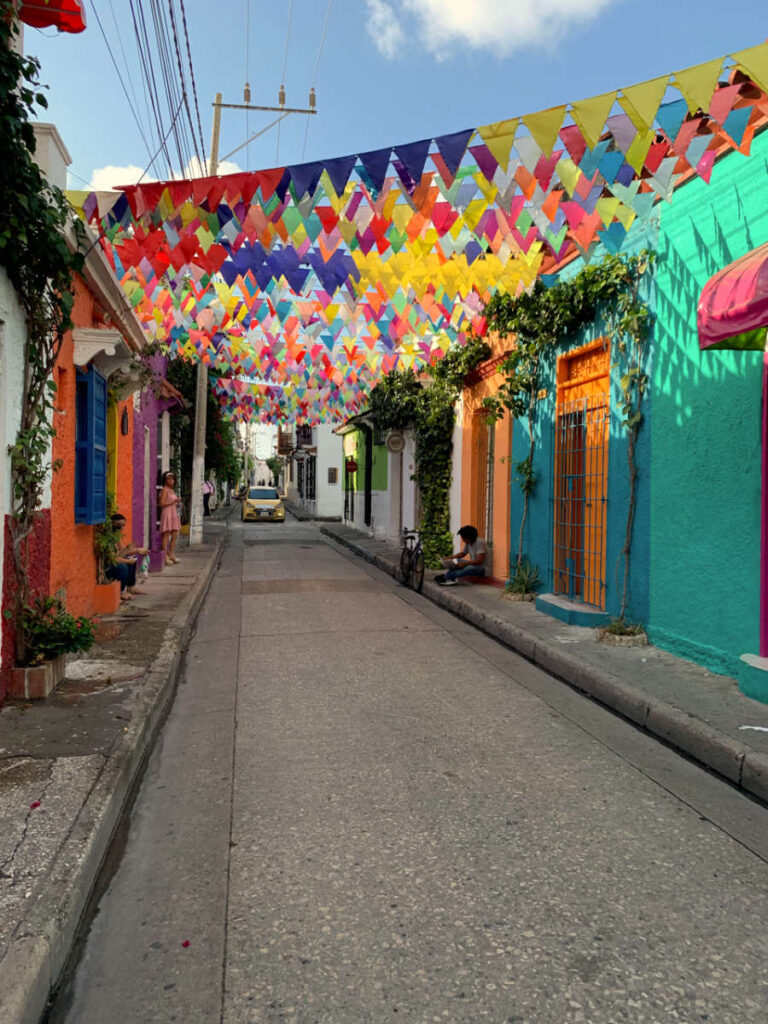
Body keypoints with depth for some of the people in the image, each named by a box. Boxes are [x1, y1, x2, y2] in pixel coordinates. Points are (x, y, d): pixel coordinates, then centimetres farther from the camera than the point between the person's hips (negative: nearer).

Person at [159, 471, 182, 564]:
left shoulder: (172, 490, 16)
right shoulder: (165, 490, -10)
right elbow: (162, 504, -17)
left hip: (174, 514, 9)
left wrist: (177, 502, 10)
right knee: (166, 535, -6)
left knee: (175, 535, 10)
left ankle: (171, 555, 18)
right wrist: (173, 501, -19)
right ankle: (165, 556, -3)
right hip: (167, 513, -9)